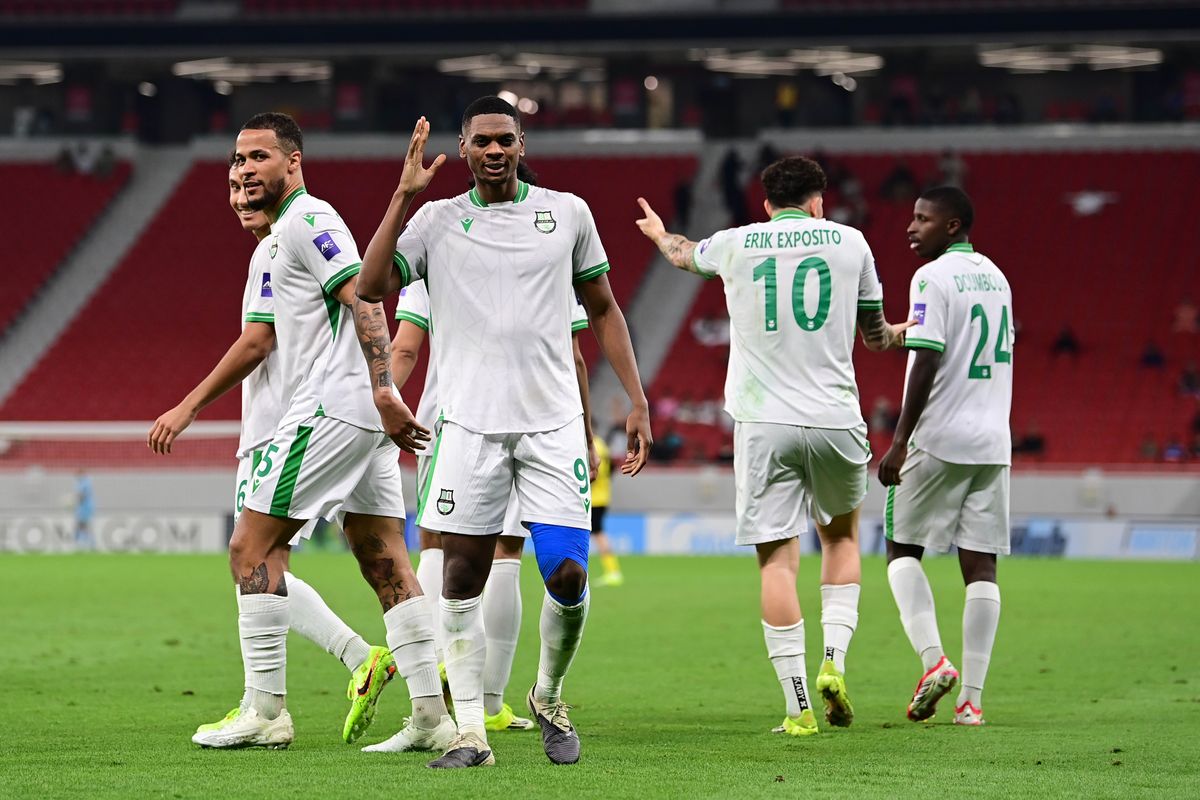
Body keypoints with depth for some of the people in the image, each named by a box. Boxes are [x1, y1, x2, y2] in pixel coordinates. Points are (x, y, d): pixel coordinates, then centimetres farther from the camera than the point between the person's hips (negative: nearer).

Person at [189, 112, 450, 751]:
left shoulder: (306, 220, -8)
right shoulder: (285, 231, 23)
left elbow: (363, 298, -18)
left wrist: (382, 389, -27)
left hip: (330, 408, -10)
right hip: (365, 414, 10)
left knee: (251, 547, -5)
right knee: (385, 564, 5)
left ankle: (265, 711, -4)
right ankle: (431, 716, 1)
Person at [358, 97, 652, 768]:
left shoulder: (567, 213, 8)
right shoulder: (436, 221, 6)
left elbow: (603, 310, 15)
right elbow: (372, 287, -7)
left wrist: (638, 402, 9)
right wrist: (405, 194, -9)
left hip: (553, 423, 0)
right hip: (470, 426, 0)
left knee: (568, 574, -8)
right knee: (463, 576, -1)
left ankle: (550, 698, 18)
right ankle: (471, 732, 6)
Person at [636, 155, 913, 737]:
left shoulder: (734, 245, 6)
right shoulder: (849, 243, 6)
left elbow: (685, 254, 31)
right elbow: (875, 334, 19)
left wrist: (659, 234, 56)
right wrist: (901, 333, 44)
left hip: (764, 422, -1)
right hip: (836, 419, 1)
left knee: (777, 559, -1)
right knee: (841, 534, 24)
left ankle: (798, 707, -7)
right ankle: (834, 661, 7)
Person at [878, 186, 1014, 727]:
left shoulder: (932, 278, -10)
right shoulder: (995, 277, 15)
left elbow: (927, 361, -16)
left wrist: (900, 442, -14)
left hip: (939, 439, -6)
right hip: (992, 440, 6)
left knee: (902, 548, 8)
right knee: (980, 564, 3)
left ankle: (933, 659, -10)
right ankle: (972, 697, -1)